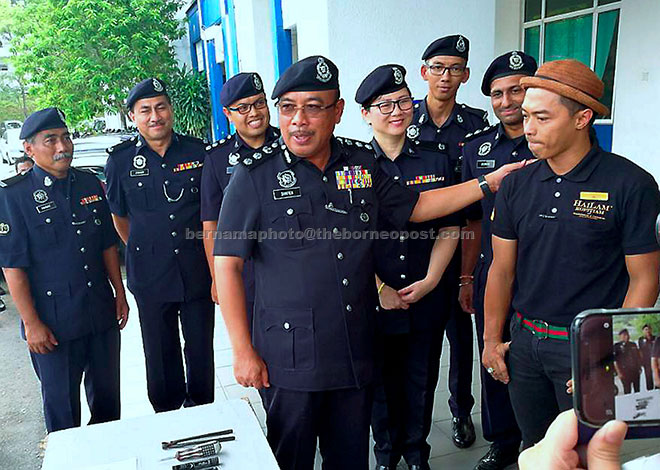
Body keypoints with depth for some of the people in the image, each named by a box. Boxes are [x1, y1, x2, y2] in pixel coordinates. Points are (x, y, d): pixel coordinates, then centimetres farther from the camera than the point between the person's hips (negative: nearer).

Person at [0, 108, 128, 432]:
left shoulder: (90, 184, 5)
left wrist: (120, 293, 10)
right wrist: (31, 323, -12)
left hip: (102, 314, 5)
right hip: (52, 322, -4)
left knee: (107, 393, 18)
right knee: (61, 403, 11)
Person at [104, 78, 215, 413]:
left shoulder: (197, 152, -1)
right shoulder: (120, 161, -2)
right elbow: (119, 217, 12)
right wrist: (146, 251, 12)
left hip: (197, 270, 0)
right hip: (150, 276, 0)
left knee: (201, 349, 12)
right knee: (160, 354, 13)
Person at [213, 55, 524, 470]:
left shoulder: (362, 163, 4)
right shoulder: (255, 175, -9)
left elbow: (413, 207, 17)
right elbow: (228, 264, -8)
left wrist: (488, 183, 10)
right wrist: (243, 352, -9)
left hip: (356, 354, 4)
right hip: (289, 358, -3)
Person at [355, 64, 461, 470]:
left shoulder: (436, 161, 3)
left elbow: (450, 229, 3)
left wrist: (430, 280, -7)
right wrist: (379, 288, -11)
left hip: (426, 299, 2)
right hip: (373, 301, -1)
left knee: (420, 380, 15)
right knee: (382, 381, 13)